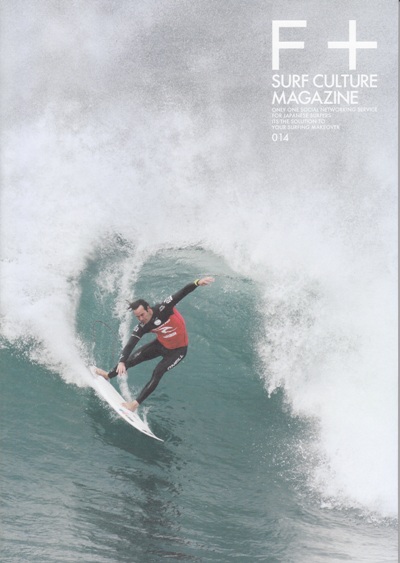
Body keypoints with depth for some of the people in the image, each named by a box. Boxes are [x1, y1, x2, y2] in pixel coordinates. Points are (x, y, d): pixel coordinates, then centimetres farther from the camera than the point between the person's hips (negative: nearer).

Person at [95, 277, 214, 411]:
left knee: (157, 373, -14)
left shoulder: (163, 309, -31)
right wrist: (121, 362, -36)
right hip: (161, 344, 5)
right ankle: (109, 375, 29)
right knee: (133, 358, 4)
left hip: (178, 350, -5)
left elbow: (182, 293, -38)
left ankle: (136, 403, -7)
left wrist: (197, 282, -53)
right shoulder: (142, 327, -18)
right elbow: (130, 345, -21)